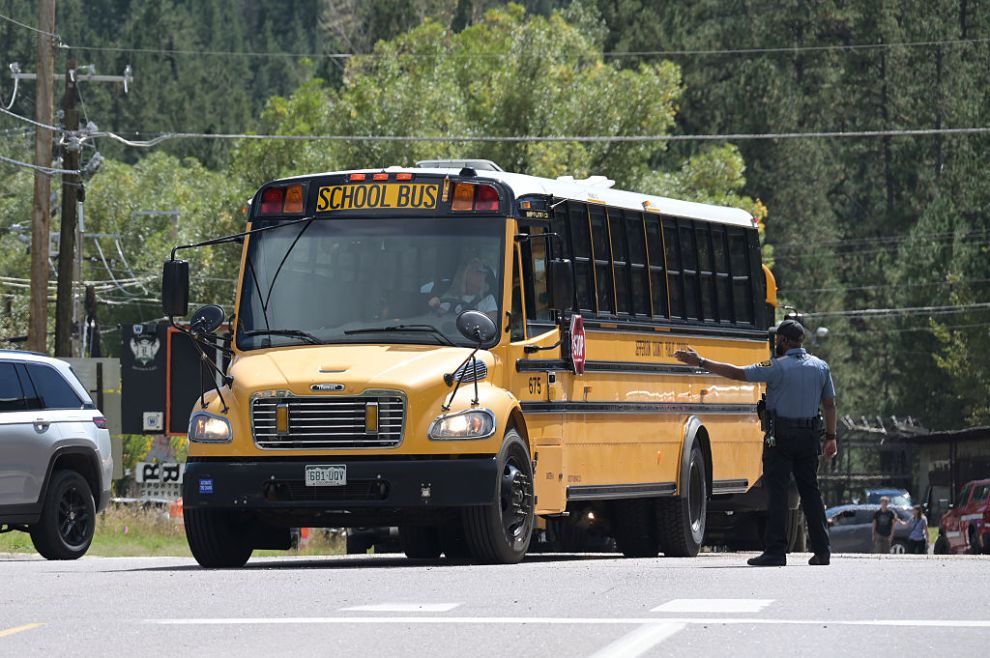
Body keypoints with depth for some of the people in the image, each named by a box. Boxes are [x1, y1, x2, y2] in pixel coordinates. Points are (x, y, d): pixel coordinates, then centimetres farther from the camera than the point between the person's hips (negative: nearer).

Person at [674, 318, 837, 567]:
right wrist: (830, 437, 16)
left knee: (777, 492, -4)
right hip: (809, 437, 5)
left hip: (780, 437, -5)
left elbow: (736, 373, -13)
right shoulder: (820, 367, 5)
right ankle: (822, 550, 8)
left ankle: (775, 551, -8)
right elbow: (829, 404, 8)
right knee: (810, 492, 10)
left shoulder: (778, 367, -12)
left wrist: (701, 362, -7)